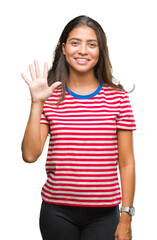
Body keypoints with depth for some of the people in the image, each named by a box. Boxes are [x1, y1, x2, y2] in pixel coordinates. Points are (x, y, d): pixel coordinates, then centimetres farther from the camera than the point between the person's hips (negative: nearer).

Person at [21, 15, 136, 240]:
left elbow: (126, 163, 1)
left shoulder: (118, 98, 0)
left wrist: (126, 218, -1)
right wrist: (37, 103, -13)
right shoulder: (50, 98, 1)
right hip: (57, 212, 1)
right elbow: (30, 154, -7)